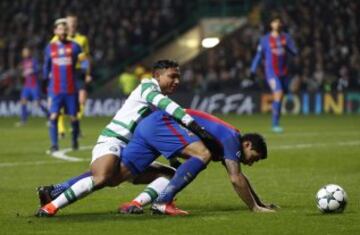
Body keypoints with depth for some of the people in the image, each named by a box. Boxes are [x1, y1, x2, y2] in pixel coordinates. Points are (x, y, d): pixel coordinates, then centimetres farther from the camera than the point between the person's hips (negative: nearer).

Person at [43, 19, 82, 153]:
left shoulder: (74, 47, 3)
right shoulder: (50, 48, 10)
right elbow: (46, 65, 22)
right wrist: (47, 76, 15)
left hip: (71, 89, -1)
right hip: (55, 90, 1)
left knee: (73, 117, 4)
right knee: (53, 117, -11)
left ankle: (74, 140, 28)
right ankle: (54, 145, -8)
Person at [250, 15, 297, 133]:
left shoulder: (286, 37, 9)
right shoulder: (265, 39, 3)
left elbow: (294, 52, 2)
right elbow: (258, 55, 8)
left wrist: (286, 47, -18)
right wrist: (253, 70, 5)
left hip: (283, 72, 4)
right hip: (271, 71, -4)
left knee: (280, 97, 6)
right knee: (278, 94, -19)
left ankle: (276, 123, 17)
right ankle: (275, 124, -17)